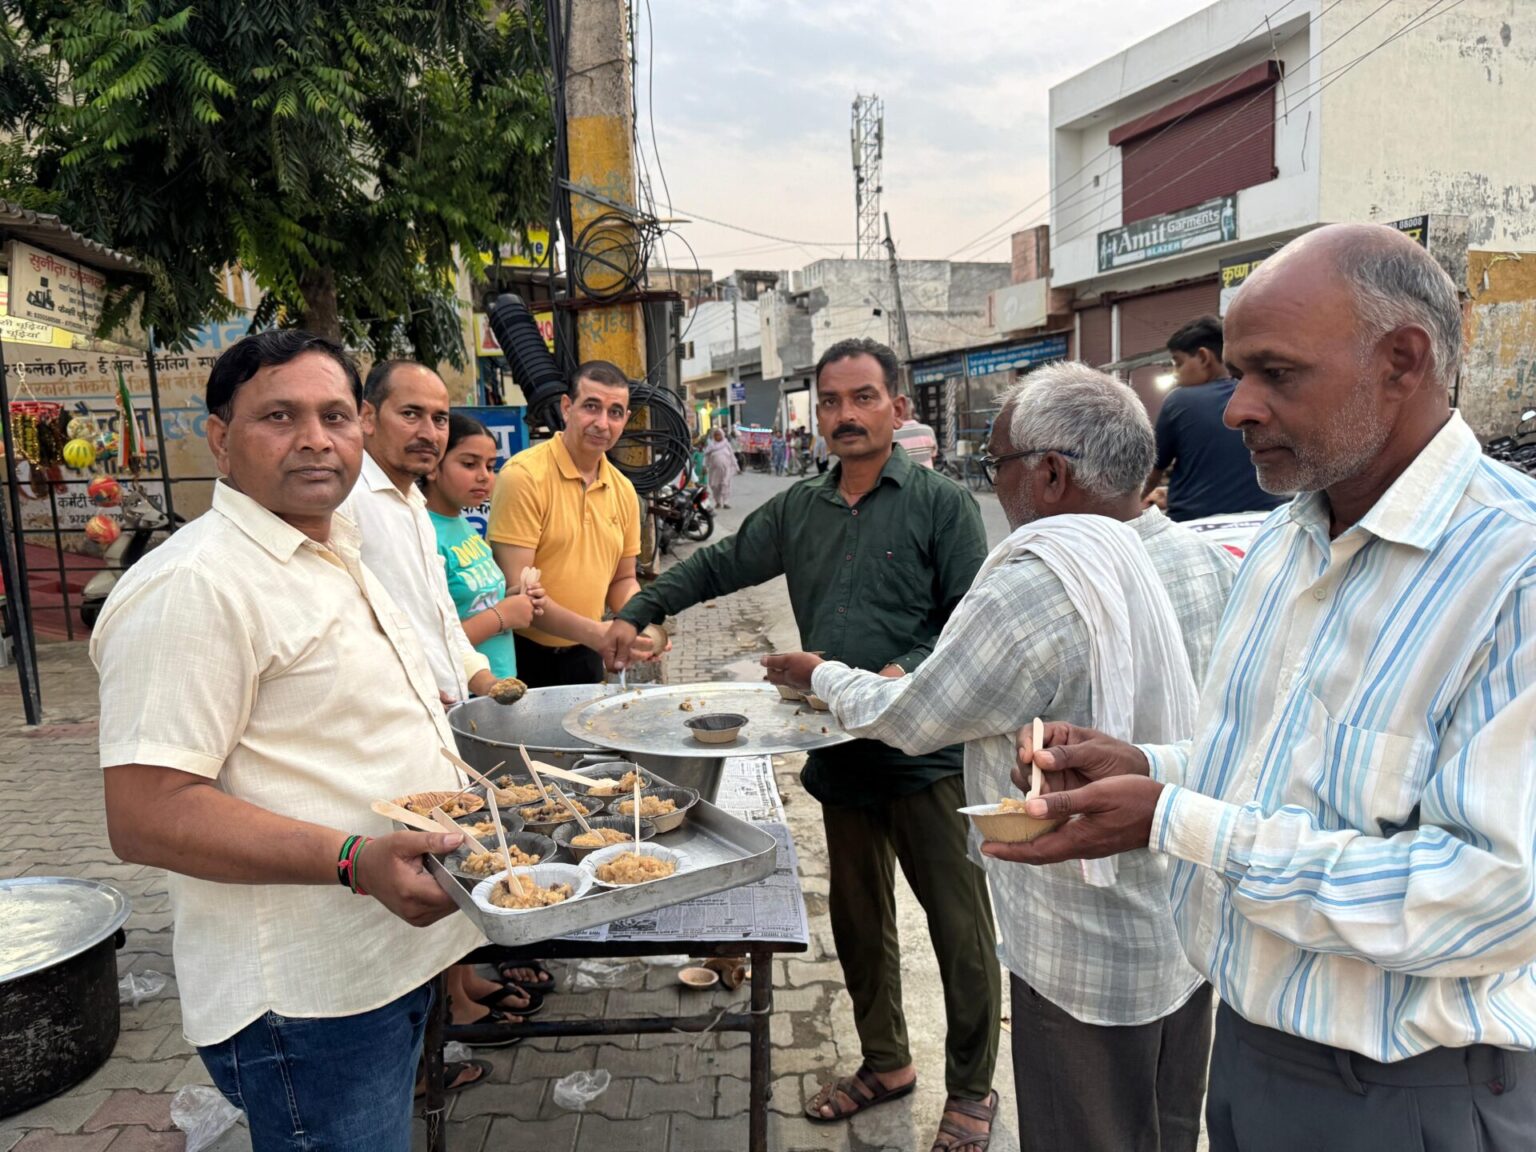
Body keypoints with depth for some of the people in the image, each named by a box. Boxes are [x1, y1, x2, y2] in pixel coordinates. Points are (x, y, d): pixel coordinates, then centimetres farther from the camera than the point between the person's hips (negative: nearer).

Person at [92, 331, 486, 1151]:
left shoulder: (336, 558, 12)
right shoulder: (194, 586, -20)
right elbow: (145, 818, -25)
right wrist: (354, 861, -32)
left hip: (393, 958, 10)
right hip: (308, 1001, -9)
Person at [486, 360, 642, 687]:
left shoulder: (624, 490, 5)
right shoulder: (524, 476, -16)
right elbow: (514, 587, -19)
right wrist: (596, 633, -25)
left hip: (583, 658, 6)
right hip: (522, 658, -6)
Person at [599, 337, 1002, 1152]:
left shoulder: (941, 504, -6)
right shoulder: (798, 510, 10)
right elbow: (717, 566, 18)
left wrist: (904, 675, -22)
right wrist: (637, 613, 10)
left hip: (927, 749, -5)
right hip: (841, 752, 5)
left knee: (959, 927, 5)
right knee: (857, 918, 17)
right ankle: (885, 1062, 37)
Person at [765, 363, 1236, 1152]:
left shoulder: (1032, 591, -27)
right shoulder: (1209, 566, -5)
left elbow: (903, 721, -14)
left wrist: (817, 673, 5)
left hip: (1087, 960, -7)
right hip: (1193, 931, 8)